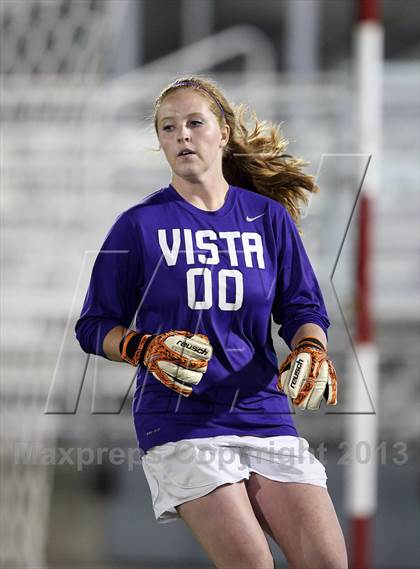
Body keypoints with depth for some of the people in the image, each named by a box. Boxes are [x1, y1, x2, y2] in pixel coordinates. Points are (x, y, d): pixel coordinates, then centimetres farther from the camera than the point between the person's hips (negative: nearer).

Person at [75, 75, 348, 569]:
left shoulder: (269, 217, 11)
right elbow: (94, 327, 7)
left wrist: (310, 351, -9)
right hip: (179, 423, -3)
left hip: (264, 413, 3)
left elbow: (303, 308, 13)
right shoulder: (140, 224, 4)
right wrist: (147, 350, -12)